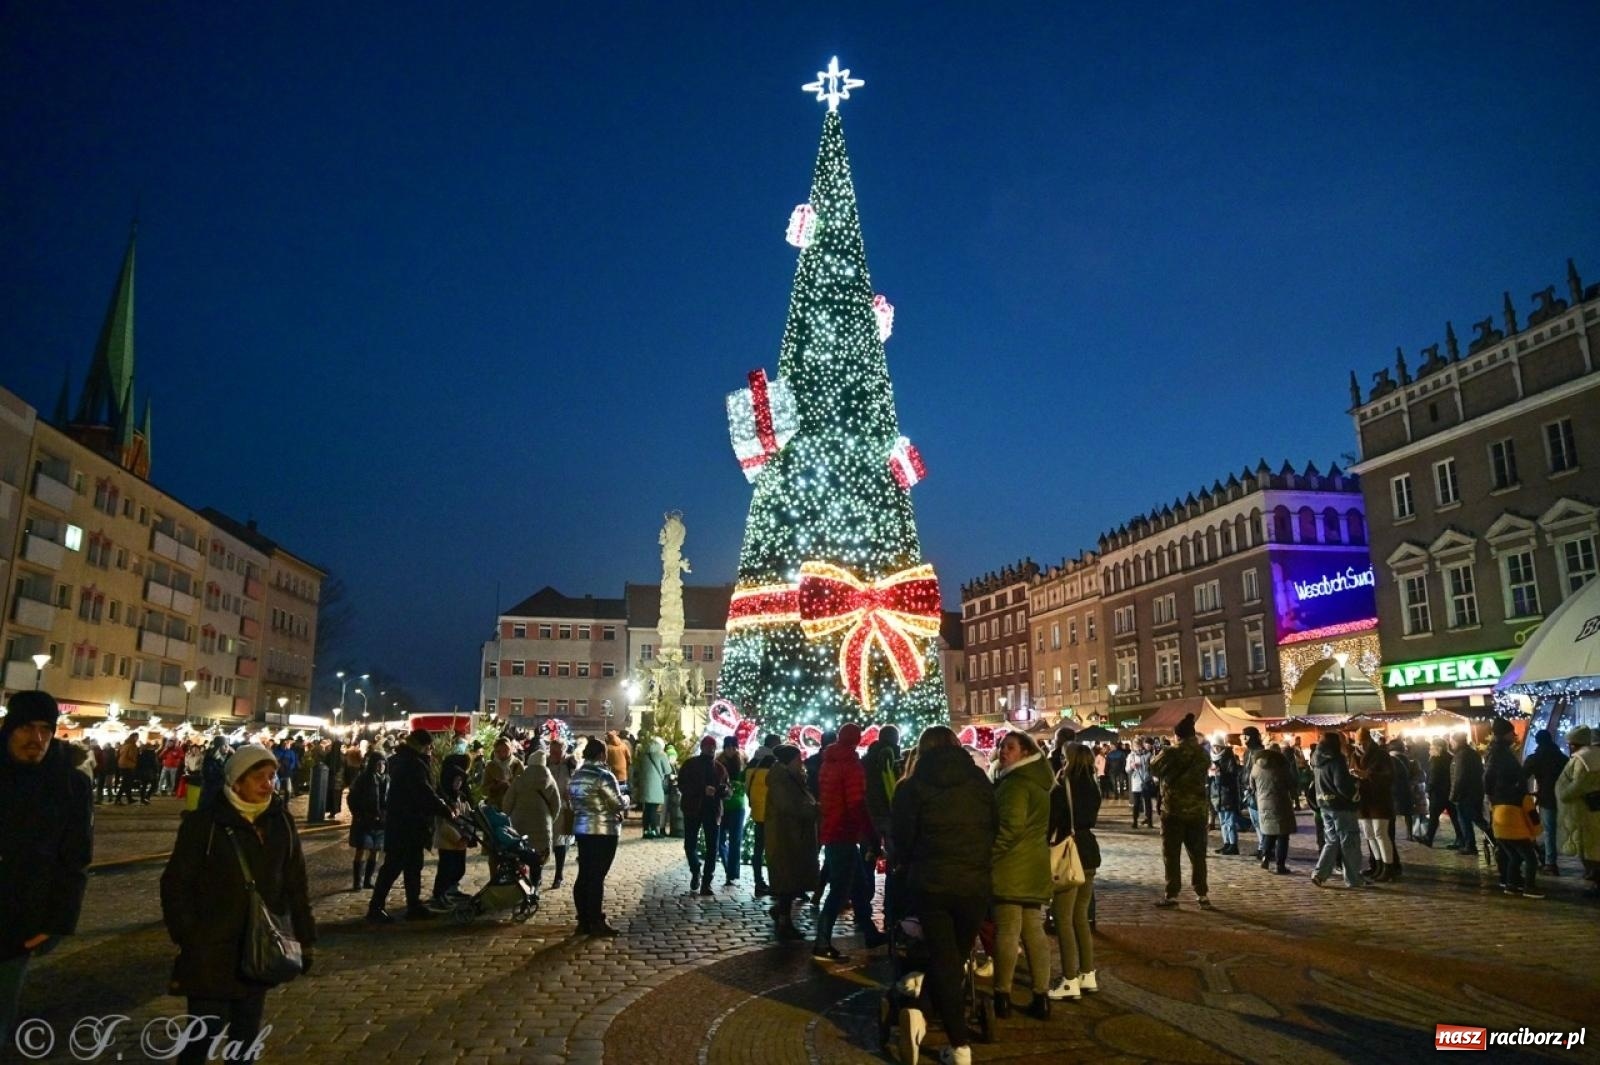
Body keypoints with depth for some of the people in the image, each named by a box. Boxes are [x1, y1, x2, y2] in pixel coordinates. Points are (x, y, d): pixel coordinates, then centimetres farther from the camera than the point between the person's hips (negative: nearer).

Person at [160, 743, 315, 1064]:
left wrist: (304, 939, 6)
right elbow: (175, 884, -8)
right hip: (212, 953, -4)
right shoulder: (205, 822, -12)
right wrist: (187, 937, -13)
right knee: (204, 1034, 3)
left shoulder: (281, 822, 0)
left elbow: (296, 885, 6)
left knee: (247, 1035, 16)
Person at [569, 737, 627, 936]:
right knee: (597, 876, -3)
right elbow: (619, 804, -13)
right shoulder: (604, 775, -16)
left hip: (581, 829, 7)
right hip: (603, 831, -7)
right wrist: (626, 799, 8)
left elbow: (574, 802, 16)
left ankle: (583, 921, 15)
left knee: (584, 875, 10)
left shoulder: (576, 776, 9)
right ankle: (596, 922, 2)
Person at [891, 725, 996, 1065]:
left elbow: (901, 837, -2)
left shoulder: (912, 787, -4)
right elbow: (995, 828, 10)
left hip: (931, 882, -1)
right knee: (955, 959, 18)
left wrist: (903, 865, 17)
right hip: (976, 883, 2)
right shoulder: (979, 781, 4)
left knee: (944, 961, 8)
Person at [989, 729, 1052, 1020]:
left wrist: (988, 856, -13)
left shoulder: (1015, 782, -14)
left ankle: (1002, 996, 6)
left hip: (1011, 868, -9)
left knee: (1006, 933, -1)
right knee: (1034, 932, 10)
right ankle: (1041, 997, 13)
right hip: (1034, 867, 9)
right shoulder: (1038, 780, 15)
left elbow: (1011, 827, -23)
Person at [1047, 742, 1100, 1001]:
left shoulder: (1061, 789, -15)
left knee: (1063, 919, -1)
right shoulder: (1092, 789, 5)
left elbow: (1050, 824, -11)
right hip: (1089, 853, 8)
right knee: (1080, 917, 17)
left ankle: (1070, 982, 0)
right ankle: (1088, 975, 22)